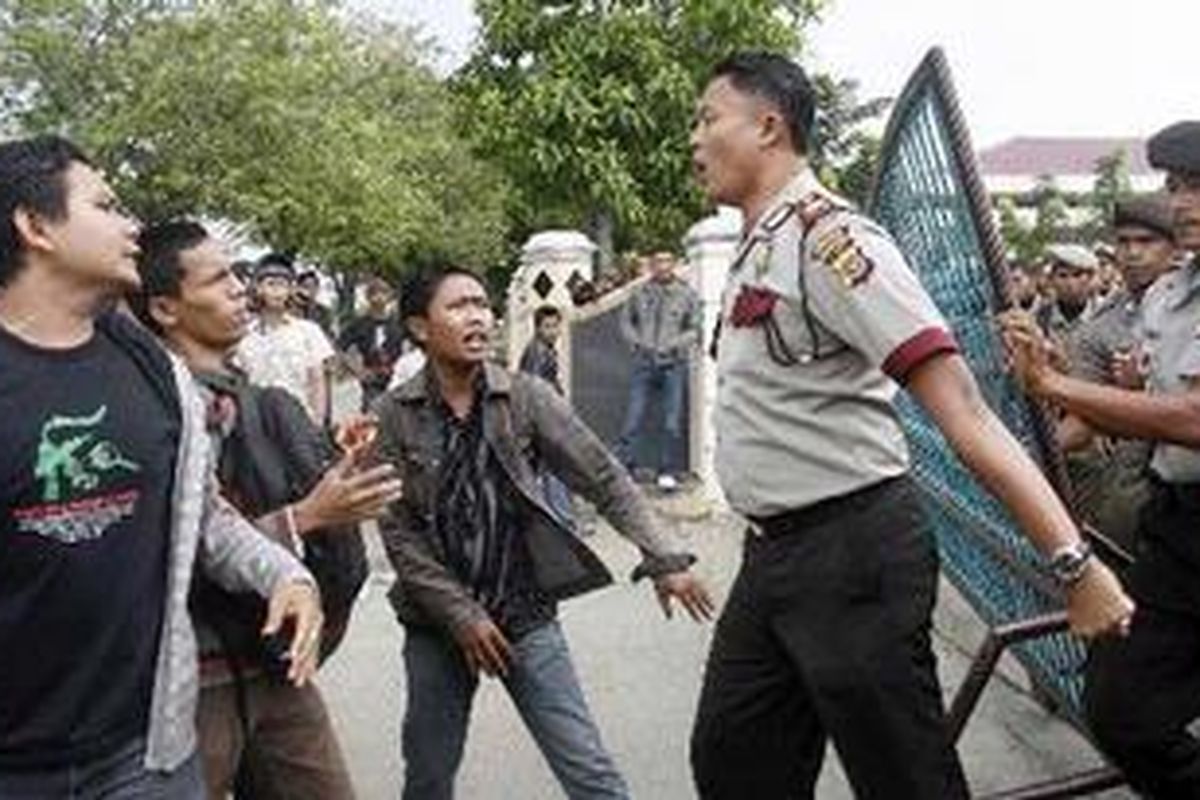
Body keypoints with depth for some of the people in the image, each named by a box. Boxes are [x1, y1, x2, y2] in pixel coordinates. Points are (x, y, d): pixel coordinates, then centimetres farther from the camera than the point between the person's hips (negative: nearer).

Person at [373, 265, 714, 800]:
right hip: (436, 623, 1)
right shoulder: (392, 417, -7)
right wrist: (462, 616, -12)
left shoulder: (525, 397, -5)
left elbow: (602, 478, -6)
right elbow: (398, 533, -7)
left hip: (525, 614, 0)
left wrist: (661, 559, -13)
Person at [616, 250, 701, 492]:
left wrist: (674, 345, -11)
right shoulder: (640, 293, 4)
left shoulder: (687, 294, 0)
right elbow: (626, 320, 15)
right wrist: (636, 341, -1)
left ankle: (668, 472, 13)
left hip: (674, 364, -1)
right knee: (633, 418, 0)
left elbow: (695, 329, 2)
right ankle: (622, 466, 6)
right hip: (644, 363, 1)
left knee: (672, 422, 3)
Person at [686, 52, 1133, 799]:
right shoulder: (757, 249, 12)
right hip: (772, 553, 9)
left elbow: (960, 408, -24)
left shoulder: (827, 234, -17)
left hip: (852, 549, -9)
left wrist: (1073, 561, -27)